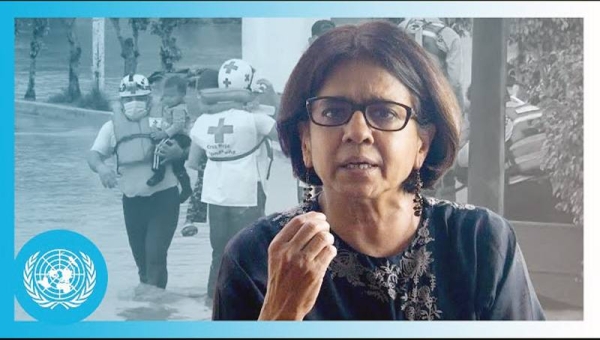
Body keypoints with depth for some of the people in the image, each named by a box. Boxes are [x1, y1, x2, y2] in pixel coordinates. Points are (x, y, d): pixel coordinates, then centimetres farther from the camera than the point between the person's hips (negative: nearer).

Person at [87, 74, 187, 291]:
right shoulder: (112, 126, 2)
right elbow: (94, 154, -6)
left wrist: (177, 152, -30)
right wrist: (101, 167, -29)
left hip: (164, 197, -3)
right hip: (132, 200, 4)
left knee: (155, 254, -13)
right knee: (140, 255, 14)